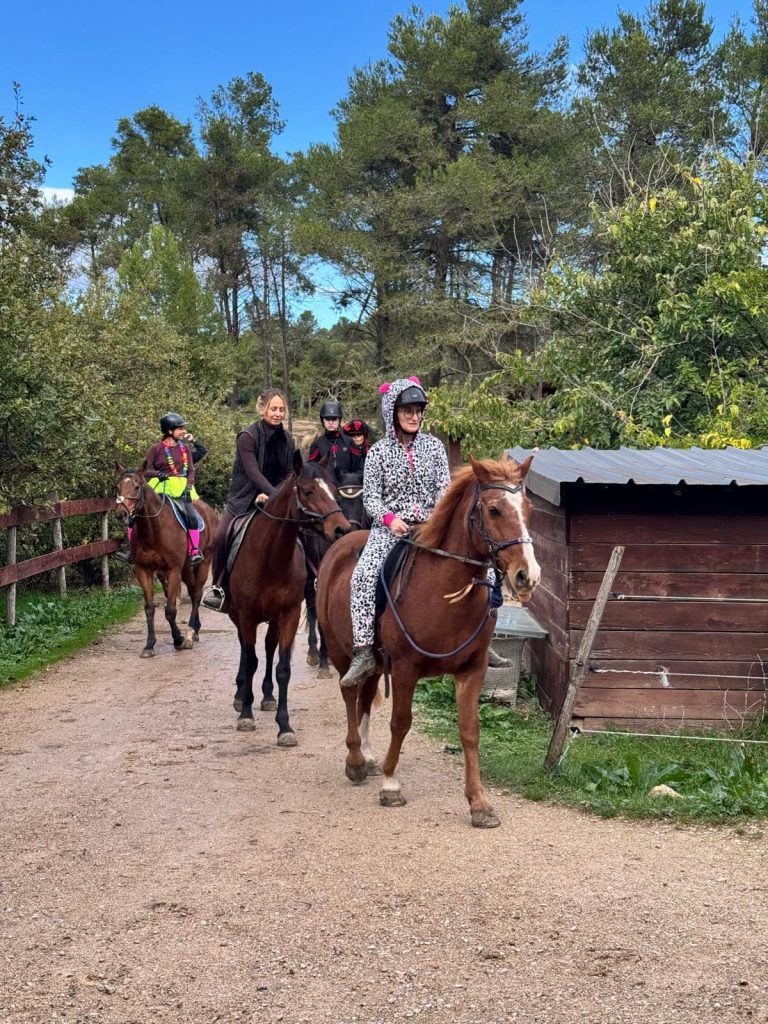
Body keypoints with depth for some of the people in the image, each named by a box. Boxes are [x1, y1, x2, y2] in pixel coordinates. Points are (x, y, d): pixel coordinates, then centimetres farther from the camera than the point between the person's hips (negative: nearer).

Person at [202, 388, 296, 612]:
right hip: (243, 499, -4)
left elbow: (290, 474, 2)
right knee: (221, 538, -22)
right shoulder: (248, 436, -11)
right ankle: (218, 587, -2)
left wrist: (271, 495, -15)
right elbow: (252, 471, -22)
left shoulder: (287, 440, 6)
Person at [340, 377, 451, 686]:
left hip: (429, 527, 2)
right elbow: (370, 497, 1)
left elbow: (444, 489, 5)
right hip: (389, 529, -2)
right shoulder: (379, 452, 3)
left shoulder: (434, 446, 8)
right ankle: (363, 652, -28)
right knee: (364, 574, -28)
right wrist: (390, 518, -18)